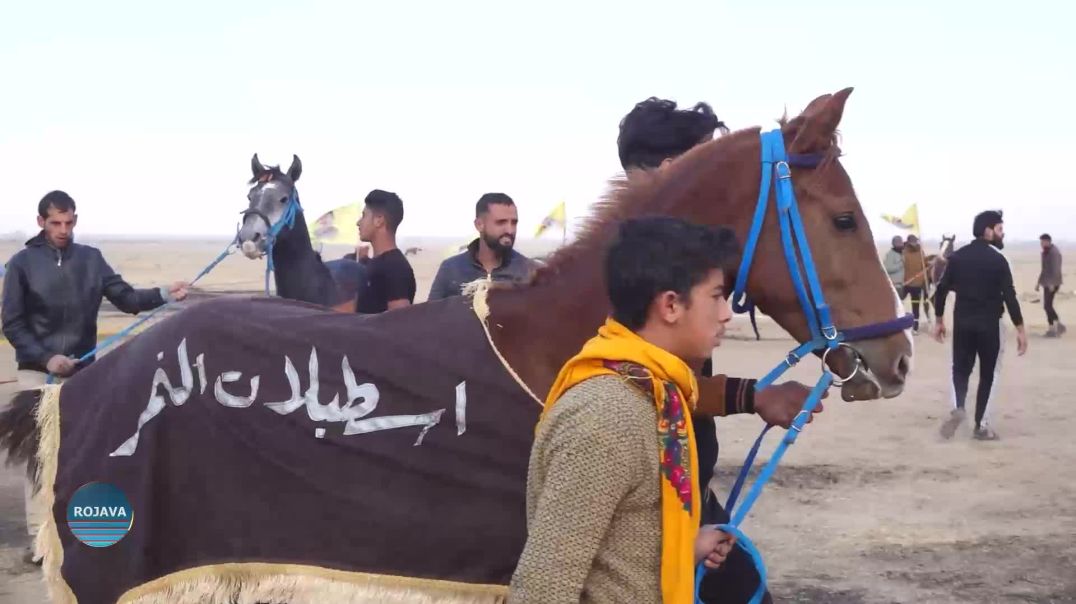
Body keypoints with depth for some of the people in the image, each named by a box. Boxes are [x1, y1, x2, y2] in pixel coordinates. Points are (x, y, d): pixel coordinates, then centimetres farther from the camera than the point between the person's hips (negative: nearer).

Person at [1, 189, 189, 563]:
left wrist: (163, 295, -16)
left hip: (81, 370, 3)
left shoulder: (90, 258, 4)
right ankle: (39, 535, 1)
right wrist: (46, 358, -17)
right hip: (38, 370, -3)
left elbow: (125, 298, 1)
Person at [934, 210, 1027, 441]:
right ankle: (981, 425, 10)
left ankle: (957, 407, -12)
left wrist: (939, 320, 14)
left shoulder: (957, 257, 4)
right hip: (989, 323, -4)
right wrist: (1020, 329, -9)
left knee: (961, 368, 15)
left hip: (962, 322, 4)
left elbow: (942, 289, 4)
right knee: (989, 373, 9)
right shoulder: (997, 260, -10)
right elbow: (1009, 296, -14)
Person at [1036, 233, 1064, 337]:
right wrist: (1039, 282, 22)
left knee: (1047, 305, -13)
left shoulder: (1054, 252, -14)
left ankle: (1058, 324, -5)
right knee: (1047, 306, 7)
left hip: (1052, 283, -9)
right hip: (1047, 283, 9)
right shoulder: (1046, 252, 15)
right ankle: (1052, 328, 10)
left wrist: (1052, 283, -26)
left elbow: (1056, 269, -20)